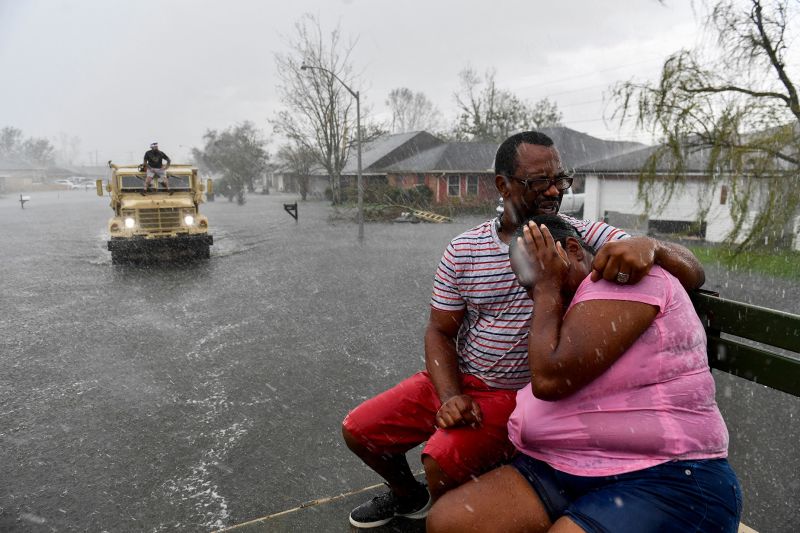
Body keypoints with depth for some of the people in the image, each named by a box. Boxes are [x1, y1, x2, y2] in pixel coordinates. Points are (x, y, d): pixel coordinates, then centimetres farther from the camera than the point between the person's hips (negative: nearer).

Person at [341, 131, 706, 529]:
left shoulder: (586, 238, -12)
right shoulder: (462, 250, -5)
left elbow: (692, 275, -17)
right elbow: (439, 331, 1)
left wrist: (648, 245, -40)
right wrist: (450, 397, -16)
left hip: (521, 394, -4)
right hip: (456, 379, 4)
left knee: (443, 460, -27)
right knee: (358, 430, 4)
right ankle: (408, 496, 37)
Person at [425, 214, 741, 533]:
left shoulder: (624, 276, -10)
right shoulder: (568, 312, 17)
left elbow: (549, 378, -19)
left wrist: (549, 288, -8)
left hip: (661, 481, -8)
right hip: (564, 470, 8)